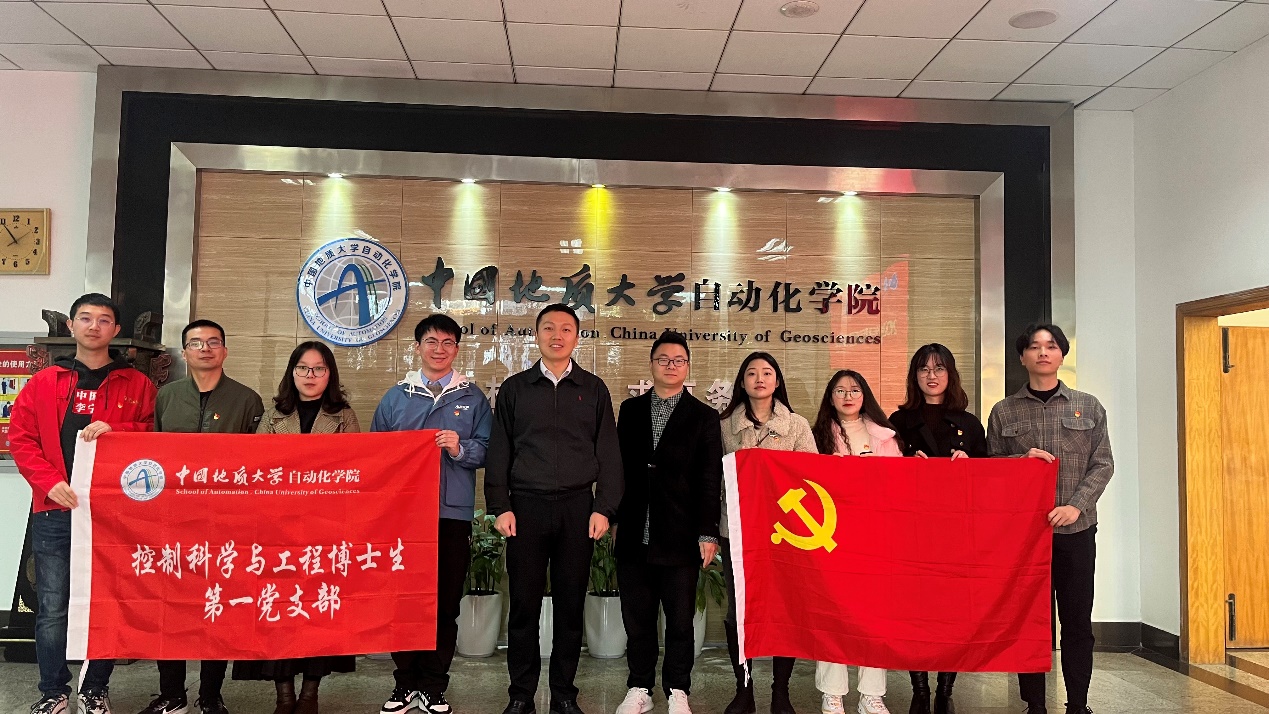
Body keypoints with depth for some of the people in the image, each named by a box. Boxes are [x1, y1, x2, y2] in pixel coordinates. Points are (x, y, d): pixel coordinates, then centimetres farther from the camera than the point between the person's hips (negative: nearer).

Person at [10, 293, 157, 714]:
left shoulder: (137, 385, 6)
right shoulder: (44, 383, 9)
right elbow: (20, 438, 5)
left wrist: (115, 430, -15)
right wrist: (49, 482, -9)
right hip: (54, 512, 1)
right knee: (52, 608, 4)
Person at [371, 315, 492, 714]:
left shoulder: (473, 398, 9)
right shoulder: (395, 397, 12)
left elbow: (487, 451, 3)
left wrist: (460, 449, -16)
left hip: (452, 514, -1)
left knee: (446, 604, 3)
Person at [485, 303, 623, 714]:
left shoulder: (594, 390, 9)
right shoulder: (514, 389, 9)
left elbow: (608, 453, 7)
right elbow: (499, 452, 7)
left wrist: (604, 508, -2)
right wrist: (500, 506, -2)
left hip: (578, 507, 0)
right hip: (526, 507, 0)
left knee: (571, 605, 5)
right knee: (523, 605, 3)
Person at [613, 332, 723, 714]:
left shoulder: (704, 417, 3)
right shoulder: (630, 410, 11)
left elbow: (710, 479, -1)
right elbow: (619, 465, 10)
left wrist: (708, 533, -7)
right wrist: (611, 514, 4)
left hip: (680, 536, -2)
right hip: (634, 535, 2)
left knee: (680, 619, 6)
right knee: (637, 618, 10)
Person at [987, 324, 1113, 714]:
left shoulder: (1089, 406, 7)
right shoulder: (1004, 412, 6)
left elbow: (1102, 463, 2)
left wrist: (1077, 506, -11)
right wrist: (1022, 459, -12)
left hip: (1076, 529, 1)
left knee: (1077, 619, 5)